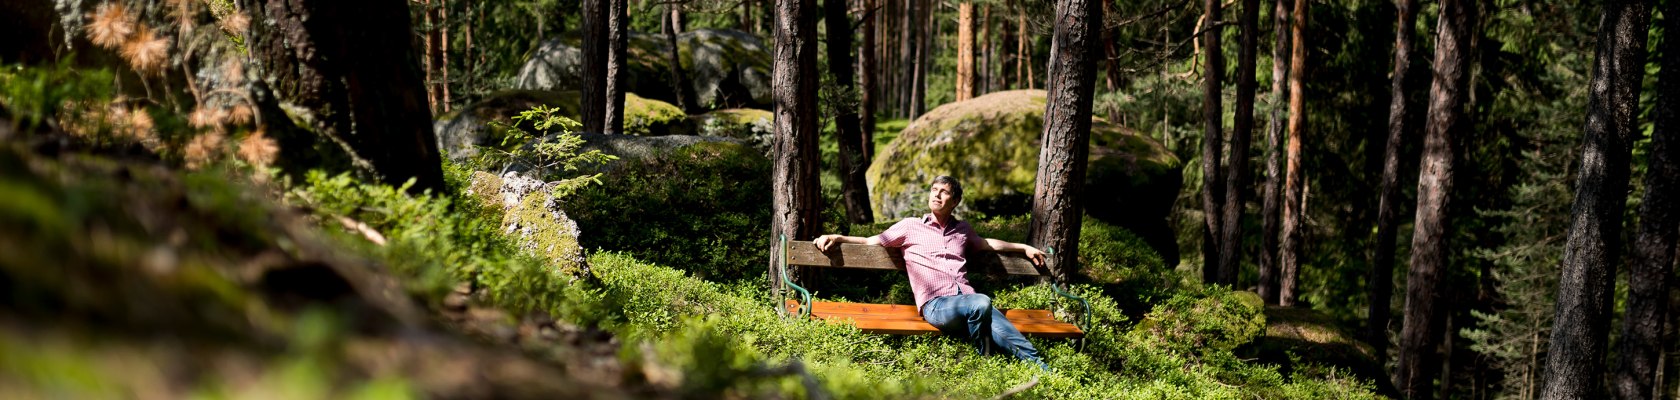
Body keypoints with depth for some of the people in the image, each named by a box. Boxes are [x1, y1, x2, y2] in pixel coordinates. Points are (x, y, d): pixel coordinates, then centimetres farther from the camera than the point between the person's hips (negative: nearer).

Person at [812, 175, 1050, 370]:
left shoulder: (962, 230, 26)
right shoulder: (911, 226, 15)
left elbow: (987, 244, 45)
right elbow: (871, 242, 17)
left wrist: (1024, 248, 47)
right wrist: (837, 238, 4)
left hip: (968, 299, 4)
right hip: (936, 304, -4)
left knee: (1017, 342, -23)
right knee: (981, 304, -37)